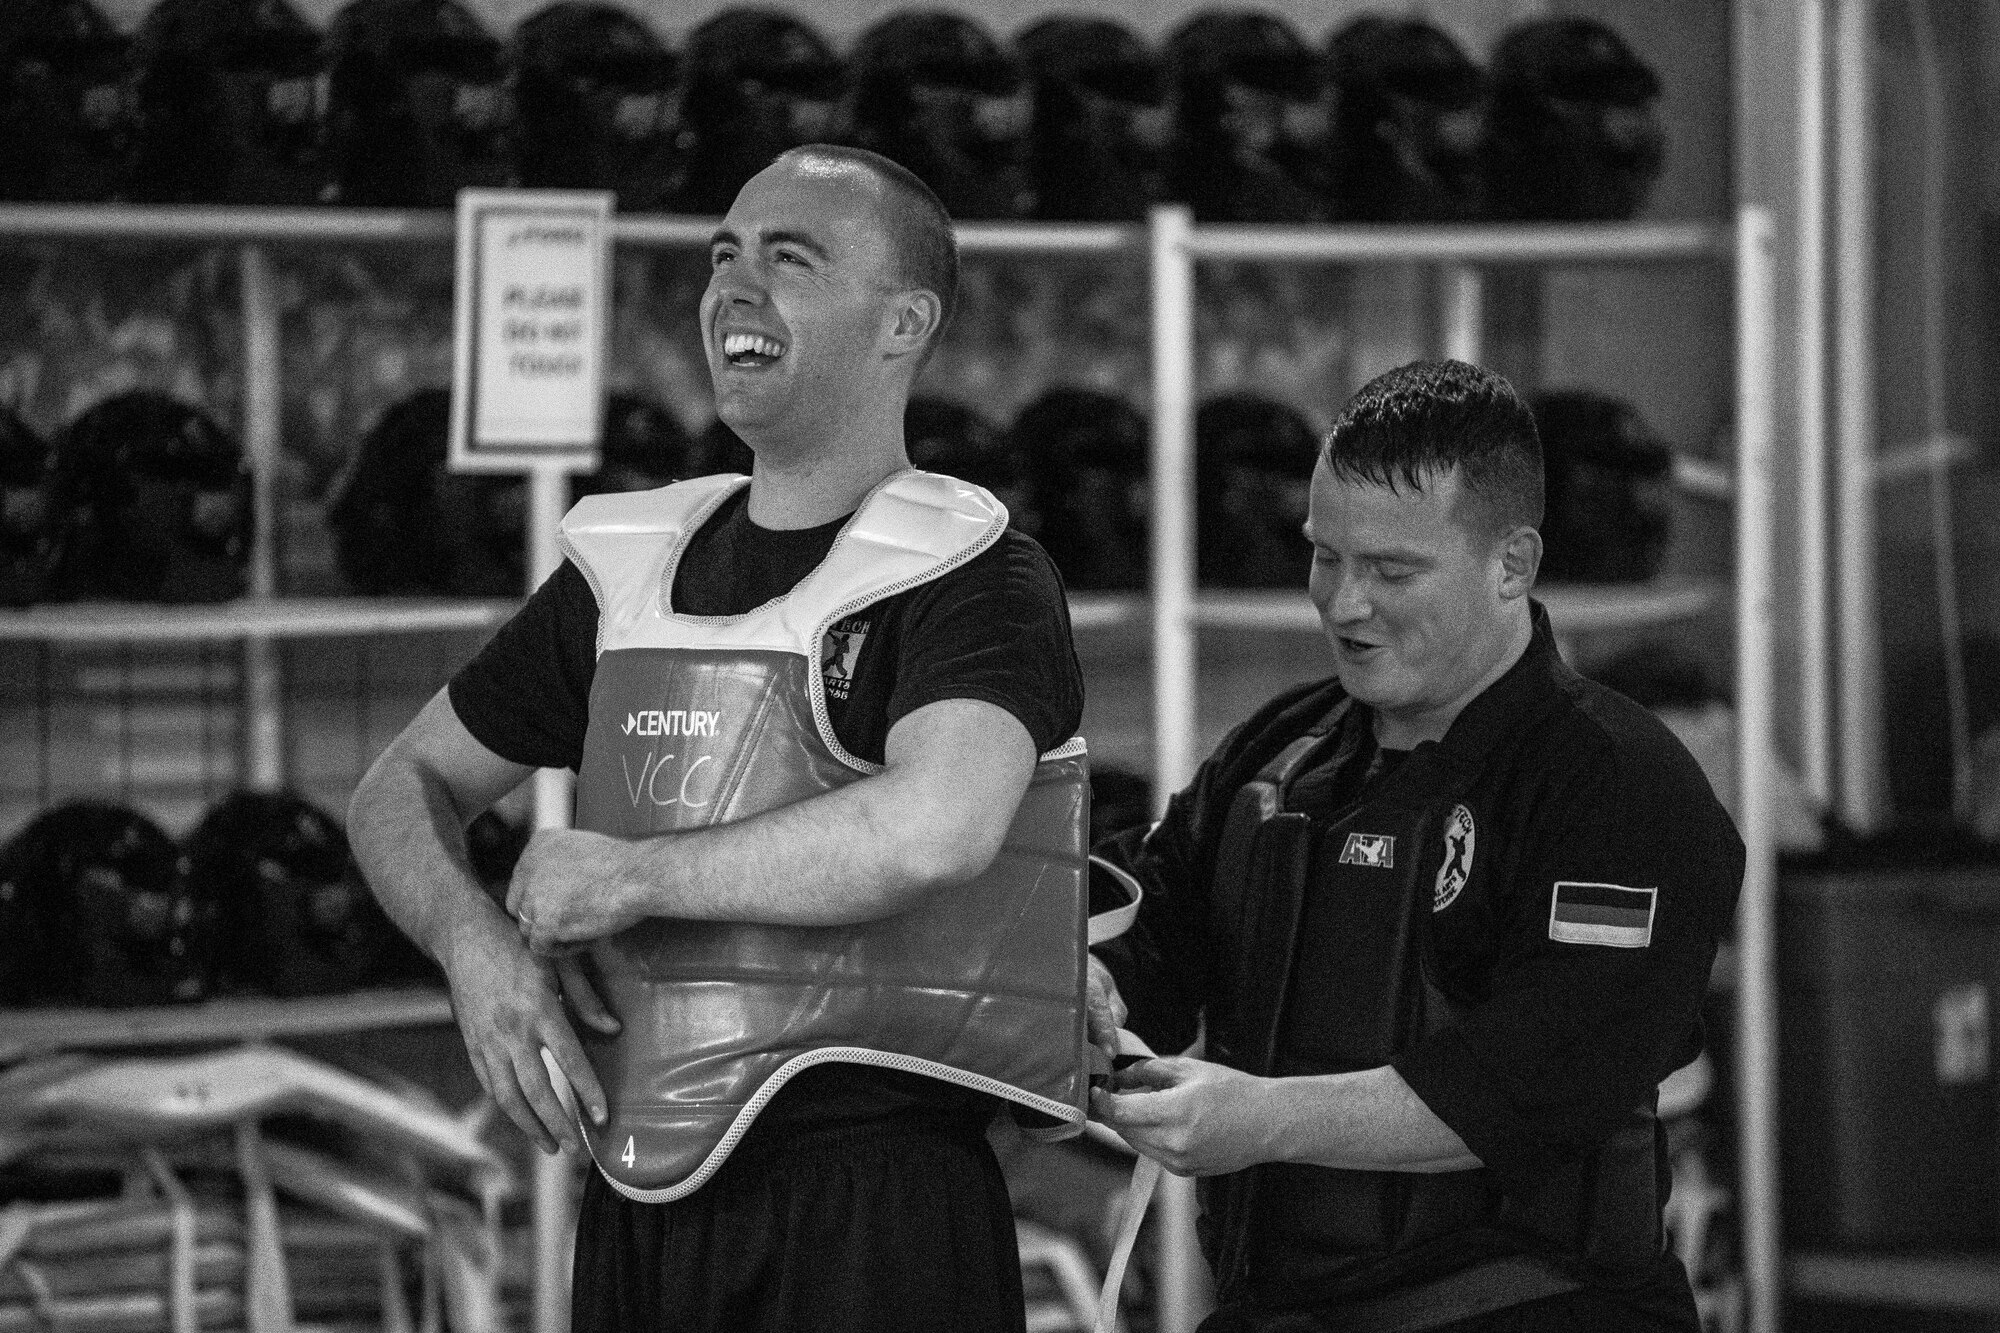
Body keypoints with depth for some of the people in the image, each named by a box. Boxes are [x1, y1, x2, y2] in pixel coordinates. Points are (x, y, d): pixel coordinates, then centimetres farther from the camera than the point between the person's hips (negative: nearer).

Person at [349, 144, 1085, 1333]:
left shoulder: (975, 577, -8)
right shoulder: (629, 567, 12)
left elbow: (937, 830, -28)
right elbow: (408, 786, 21)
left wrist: (624, 877, -16)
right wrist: (474, 944, -3)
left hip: (876, 1220, -6)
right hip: (636, 1219, 6)